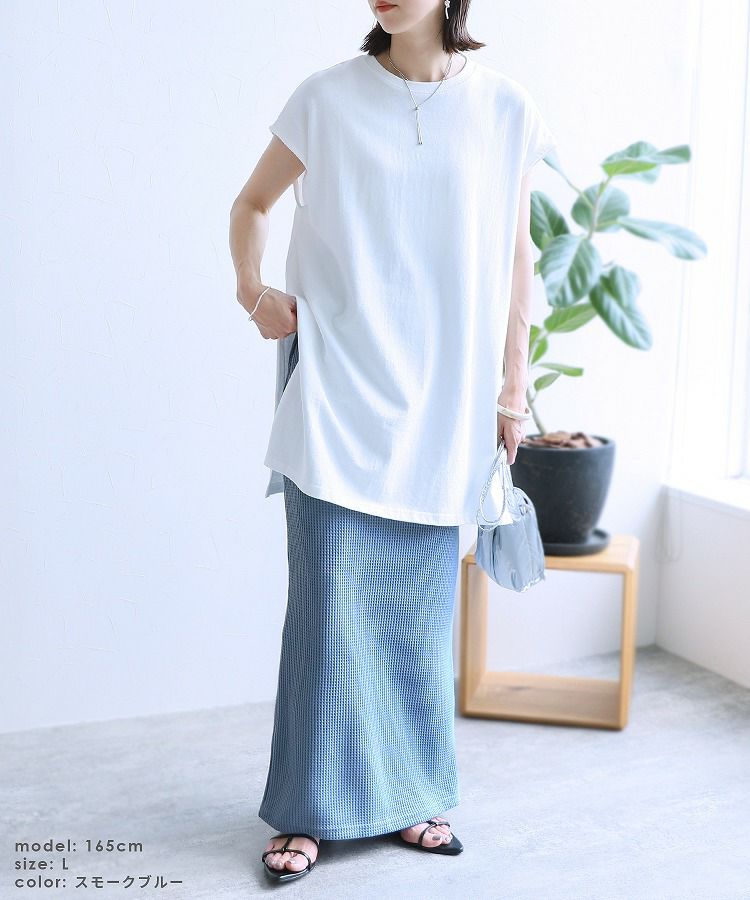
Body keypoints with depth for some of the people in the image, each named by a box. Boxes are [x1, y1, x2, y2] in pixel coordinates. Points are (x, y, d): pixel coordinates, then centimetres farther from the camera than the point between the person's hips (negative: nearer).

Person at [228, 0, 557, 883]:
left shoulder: (505, 109, 4)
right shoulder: (327, 98, 1)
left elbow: (515, 255, 9)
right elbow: (252, 202, 14)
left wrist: (513, 384, 8)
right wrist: (252, 290, -3)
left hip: (441, 400, 2)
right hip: (338, 388, -1)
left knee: (422, 607, 8)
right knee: (330, 601, -2)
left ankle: (413, 797, 24)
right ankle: (307, 811, 12)